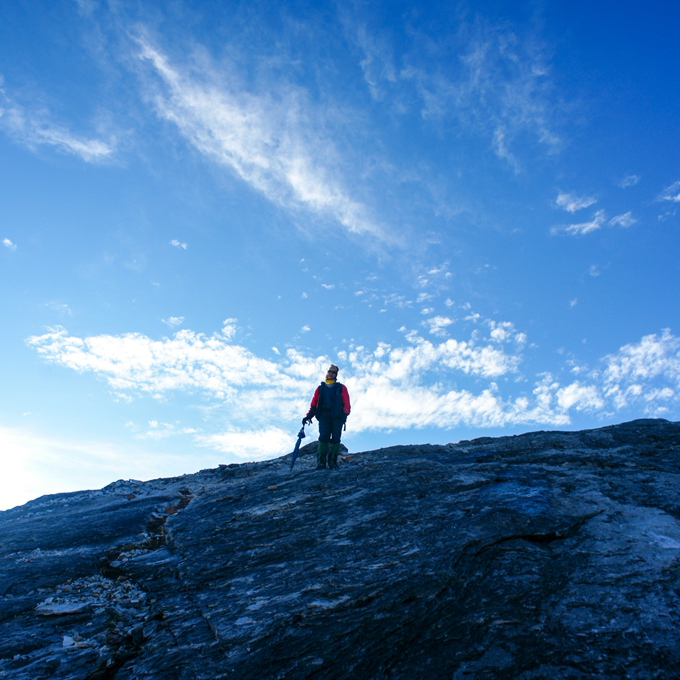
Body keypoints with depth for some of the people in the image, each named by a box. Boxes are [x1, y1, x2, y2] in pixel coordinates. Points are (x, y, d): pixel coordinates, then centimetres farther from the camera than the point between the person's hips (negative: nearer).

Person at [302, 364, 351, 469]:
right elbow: (314, 403, 15)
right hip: (324, 415, 1)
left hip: (337, 416, 0)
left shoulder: (341, 388, 17)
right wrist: (308, 416, 3)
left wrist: (345, 413, -11)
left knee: (335, 439, -9)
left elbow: (346, 403, 6)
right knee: (323, 437, -14)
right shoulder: (320, 388, 22)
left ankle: (333, 463, -8)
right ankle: (321, 463, -20)